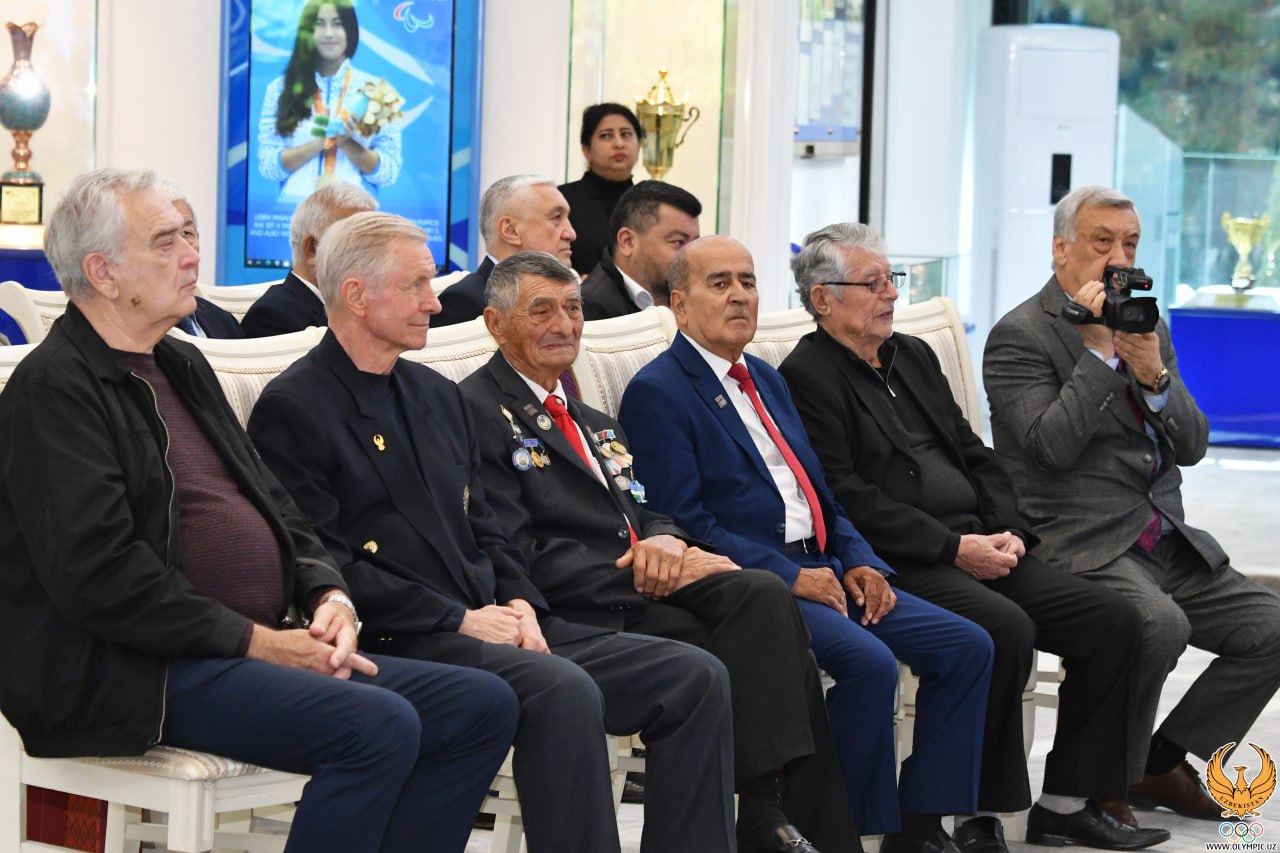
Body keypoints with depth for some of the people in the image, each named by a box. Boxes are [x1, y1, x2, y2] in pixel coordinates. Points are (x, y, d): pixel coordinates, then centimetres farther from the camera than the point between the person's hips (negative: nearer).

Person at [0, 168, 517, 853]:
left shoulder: (183, 366, 21)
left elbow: (274, 506, 23)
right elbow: (96, 571, -19)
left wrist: (330, 597, 2)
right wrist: (255, 641, -17)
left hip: (265, 643, 10)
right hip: (145, 670, -9)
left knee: (484, 707, -2)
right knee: (379, 726, -30)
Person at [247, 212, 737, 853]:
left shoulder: (437, 397, 22)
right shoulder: (292, 410, -4)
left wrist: (518, 602, 1)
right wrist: (458, 620, -14)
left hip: (491, 627, 8)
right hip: (399, 644, -8)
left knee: (696, 677, -7)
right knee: (564, 689, -35)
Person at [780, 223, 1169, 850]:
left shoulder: (914, 356, 22)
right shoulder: (807, 376, -4)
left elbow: (975, 456, 22)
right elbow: (847, 499, -14)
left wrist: (1008, 533, 2)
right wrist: (954, 547, -17)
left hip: (979, 547, 8)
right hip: (900, 564, -8)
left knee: (1114, 619, -7)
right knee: (1007, 628, -33)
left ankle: (1070, 801, -1)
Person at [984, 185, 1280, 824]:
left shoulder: (1149, 327, 17)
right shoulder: (1020, 335, -5)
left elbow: (1191, 447, 9)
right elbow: (1052, 445, -18)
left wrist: (1153, 375, -9)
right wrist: (1099, 352, -17)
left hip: (1166, 542, 8)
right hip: (1082, 546, -8)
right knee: (1159, 624, -33)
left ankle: (1161, 764, 8)